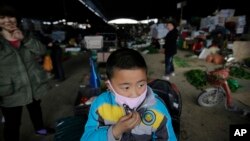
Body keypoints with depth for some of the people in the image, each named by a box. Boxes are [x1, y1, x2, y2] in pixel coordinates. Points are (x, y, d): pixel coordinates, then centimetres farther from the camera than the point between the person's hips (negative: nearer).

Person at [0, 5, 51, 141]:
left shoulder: (24, 37, 4)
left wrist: (24, 39, -22)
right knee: (12, 125, 6)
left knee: (36, 109, 26)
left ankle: (39, 128, 52)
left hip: (34, 86, 4)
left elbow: (42, 50, -9)